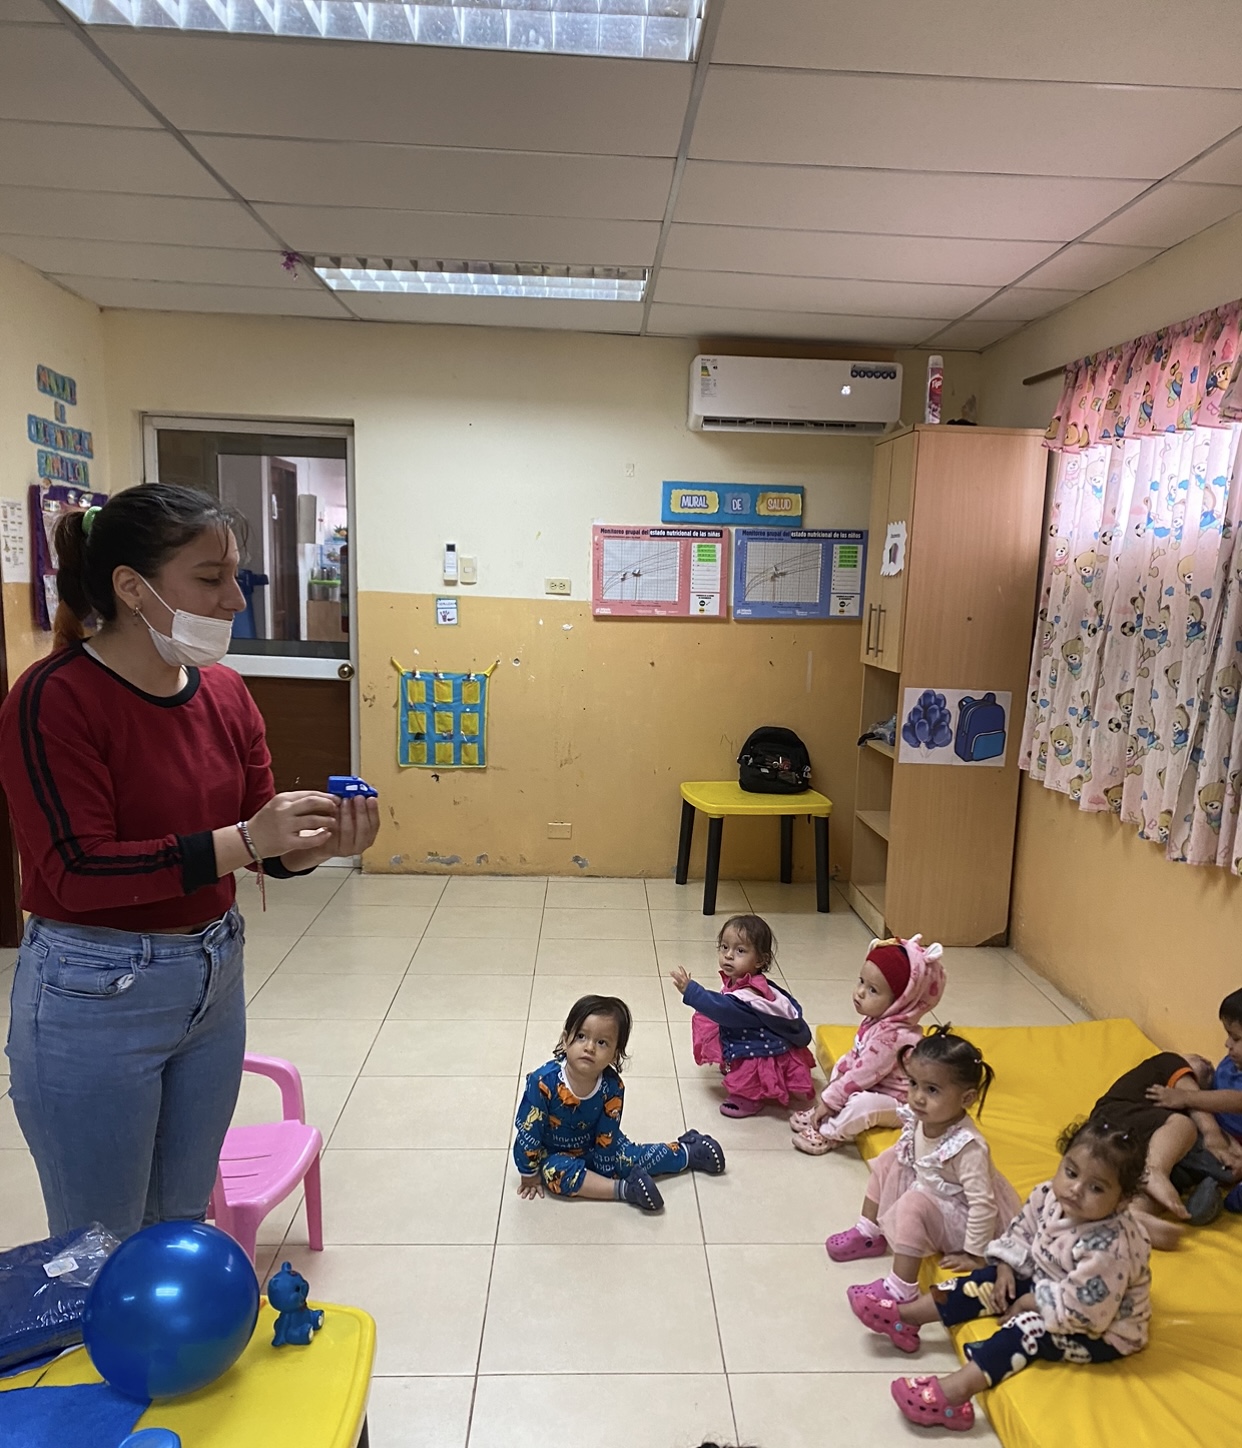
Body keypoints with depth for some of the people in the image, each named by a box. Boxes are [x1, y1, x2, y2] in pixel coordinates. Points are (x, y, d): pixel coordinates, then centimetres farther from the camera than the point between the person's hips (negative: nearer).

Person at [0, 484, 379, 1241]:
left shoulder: (226, 693, 1)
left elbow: (265, 846, 3)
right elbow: (77, 871, -23)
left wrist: (320, 843, -19)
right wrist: (242, 841, -31)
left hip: (214, 979, 6)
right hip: (94, 998, -6)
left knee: (184, 1220, 23)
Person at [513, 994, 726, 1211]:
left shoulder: (612, 1087, -24)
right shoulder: (543, 1081, -34)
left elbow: (607, 1137, -12)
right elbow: (528, 1132, -22)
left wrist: (603, 1170, -10)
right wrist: (529, 1175, -13)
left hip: (594, 1147, 2)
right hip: (554, 1154, -2)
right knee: (556, 1172, -30)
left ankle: (688, 1153, 19)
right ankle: (625, 1189, -25)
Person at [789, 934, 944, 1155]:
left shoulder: (892, 1036, -33)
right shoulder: (878, 1020, -2)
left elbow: (863, 1074, -28)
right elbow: (855, 1055, 12)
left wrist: (829, 1100, -19)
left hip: (899, 1104, -11)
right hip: (875, 1089, 11)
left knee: (861, 1103, -33)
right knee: (841, 1069, 15)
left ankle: (828, 1135, -11)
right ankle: (821, 1114, 9)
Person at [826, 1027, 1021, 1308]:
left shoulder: (968, 1147, -36)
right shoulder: (920, 1118, -16)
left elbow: (983, 1203, -31)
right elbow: (908, 1155, 7)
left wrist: (974, 1256, -25)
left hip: (960, 1218, -8)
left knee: (914, 1205, -30)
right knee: (888, 1160, 4)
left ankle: (900, 1290, -19)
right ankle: (869, 1234, 17)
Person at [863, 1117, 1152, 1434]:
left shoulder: (1110, 1248, -36)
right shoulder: (1050, 1196, -14)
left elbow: (1079, 1309, -31)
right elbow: (1021, 1232, 3)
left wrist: (1029, 1302, -19)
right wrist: (1006, 1269, -8)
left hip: (1102, 1331, -8)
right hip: (1047, 1285, 8)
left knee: (1029, 1328, -25)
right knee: (993, 1281, -1)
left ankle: (956, 1390, -30)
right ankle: (905, 1315, 3)